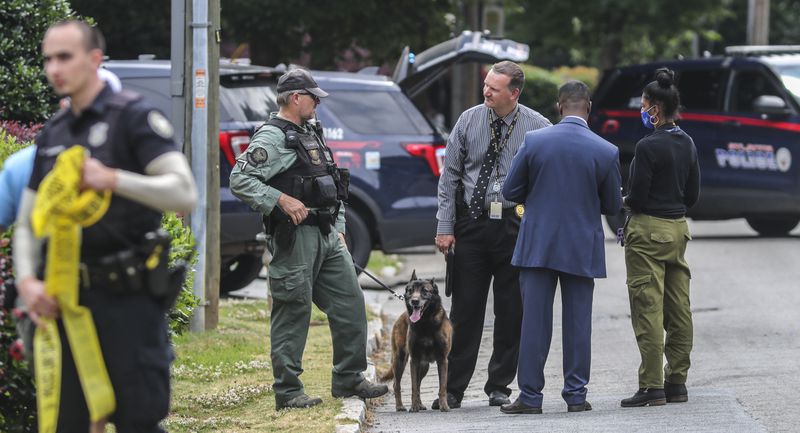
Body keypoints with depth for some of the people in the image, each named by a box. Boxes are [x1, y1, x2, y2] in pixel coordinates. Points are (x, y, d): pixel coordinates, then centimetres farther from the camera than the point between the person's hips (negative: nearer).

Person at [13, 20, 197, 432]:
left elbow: (184, 193, -14)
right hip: (67, 301, 6)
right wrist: (27, 281, 0)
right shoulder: (52, 134, 16)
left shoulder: (133, 116, -4)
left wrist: (112, 180, -24)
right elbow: (27, 222, 18)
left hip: (129, 295, -6)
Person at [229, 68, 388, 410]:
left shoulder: (310, 134, 19)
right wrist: (281, 200, -22)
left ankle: (348, 379, 17)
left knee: (350, 304, 8)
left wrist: (339, 228, 20)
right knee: (292, 312, -4)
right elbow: (239, 179, -18)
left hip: (327, 237, 9)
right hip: (295, 237, -9)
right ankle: (288, 391, 1)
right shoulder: (272, 138, -10)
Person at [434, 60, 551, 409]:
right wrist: (445, 227, 1)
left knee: (511, 312, 5)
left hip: (515, 225, 0)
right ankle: (453, 389, 5)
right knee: (465, 309, 1)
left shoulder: (538, 127, -2)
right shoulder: (469, 121, 2)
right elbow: (449, 175, 5)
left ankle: (500, 385, 18)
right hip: (472, 222, 1)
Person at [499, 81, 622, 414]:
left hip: (537, 245, 0)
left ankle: (530, 396, 3)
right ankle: (576, 395, 9)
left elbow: (511, 191, -1)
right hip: (582, 249, 0)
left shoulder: (534, 141, -8)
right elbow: (613, 206, 3)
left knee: (534, 321, 3)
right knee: (578, 323, 7)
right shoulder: (606, 152, -7)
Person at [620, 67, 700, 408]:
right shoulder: (687, 144, 8)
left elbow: (637, 197, -16)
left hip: (649, 230, -8)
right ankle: (677, 382, 14)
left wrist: (624, 199, 4)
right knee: (678, 309, 10)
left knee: (647, 310, -5)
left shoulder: (649, 146, -16)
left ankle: (652, 386, -6)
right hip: (678, 227, 8)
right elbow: (692, 195, 13)